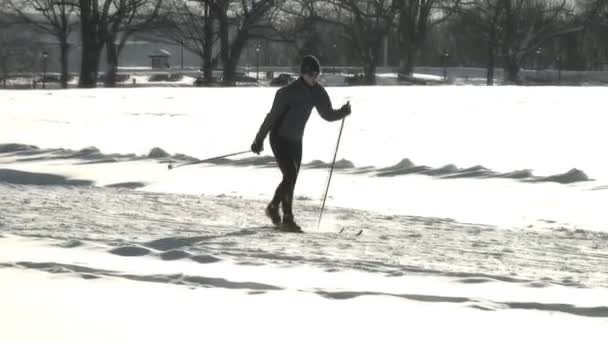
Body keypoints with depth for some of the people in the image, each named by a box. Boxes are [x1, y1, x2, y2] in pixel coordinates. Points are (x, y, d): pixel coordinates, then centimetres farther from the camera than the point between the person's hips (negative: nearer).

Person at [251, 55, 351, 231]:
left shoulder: (317, 92, -7)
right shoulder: (287, 92, -25)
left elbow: (328, 114, -1)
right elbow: (272, 117, -18)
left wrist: (343, 111, -22)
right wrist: (259, 140, -12)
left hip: (296, 141, 7)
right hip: (279, 139, -7)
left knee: (291, 178, 14)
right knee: (290, 175, -18)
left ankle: (273, 207, 37)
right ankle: (287, 218, -13)